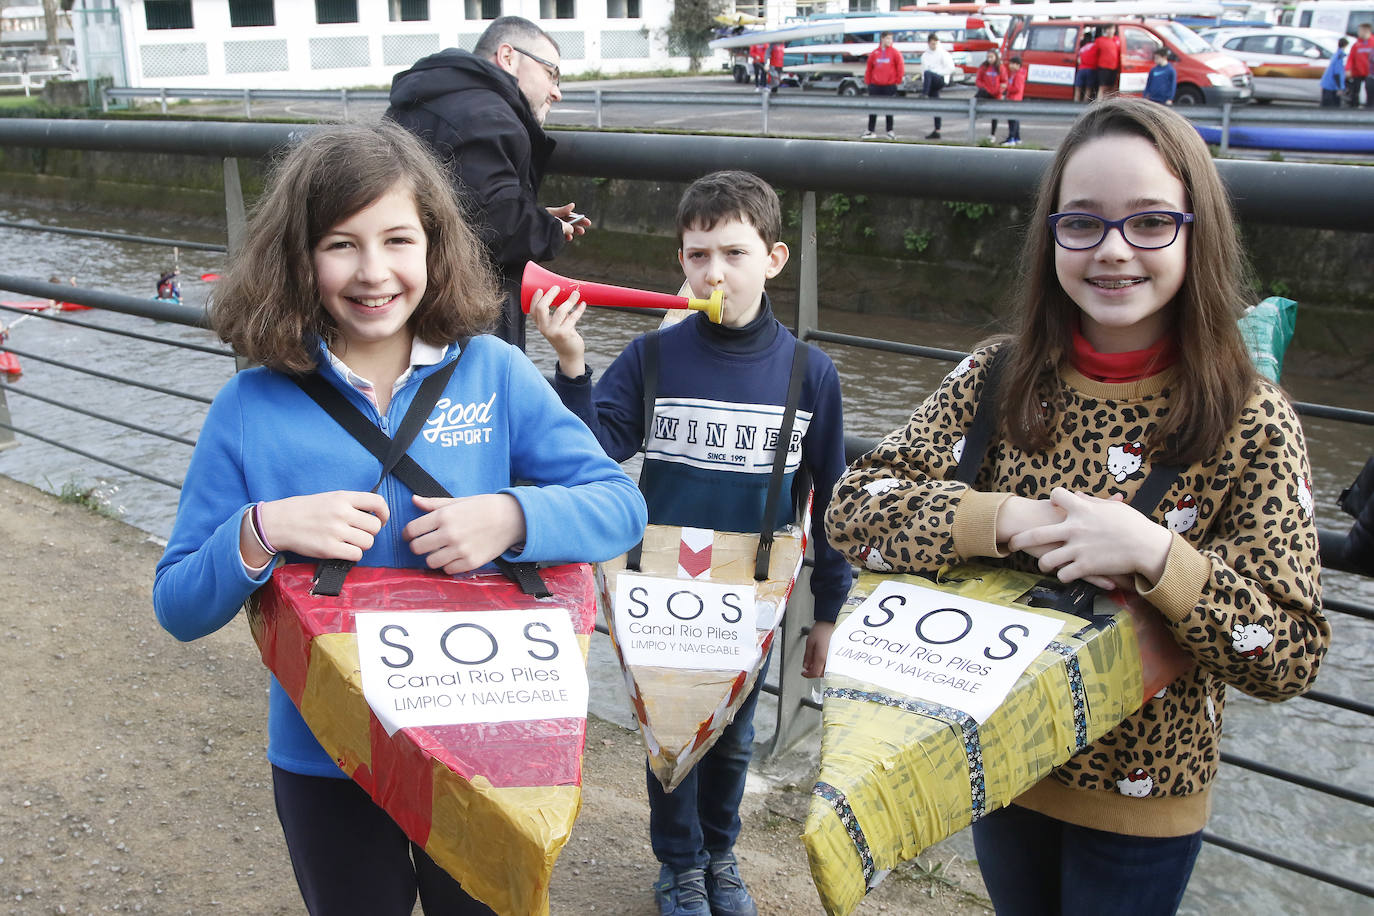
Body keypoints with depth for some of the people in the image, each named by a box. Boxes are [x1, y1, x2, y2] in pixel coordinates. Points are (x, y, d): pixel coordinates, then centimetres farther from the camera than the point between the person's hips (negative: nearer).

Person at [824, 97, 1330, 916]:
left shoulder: (1252, 422, -16)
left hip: (1143, 798, -2)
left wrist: (1154, 556, -32)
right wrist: (1007, 521, -29)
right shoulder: (998, 379, -9)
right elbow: (853, 510, -15)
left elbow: (1291, 660, -16)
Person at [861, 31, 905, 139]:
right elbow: (869, 68, 8)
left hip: (889, 85, -2)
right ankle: (870, 131, 11)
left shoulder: (895, 53, -1)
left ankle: (890, 131, 12)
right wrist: (867, 82, 5)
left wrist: (899, 79, -3)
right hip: (875, 85, 2)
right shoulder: (874, 53, 5)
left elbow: (900, 66, 0)